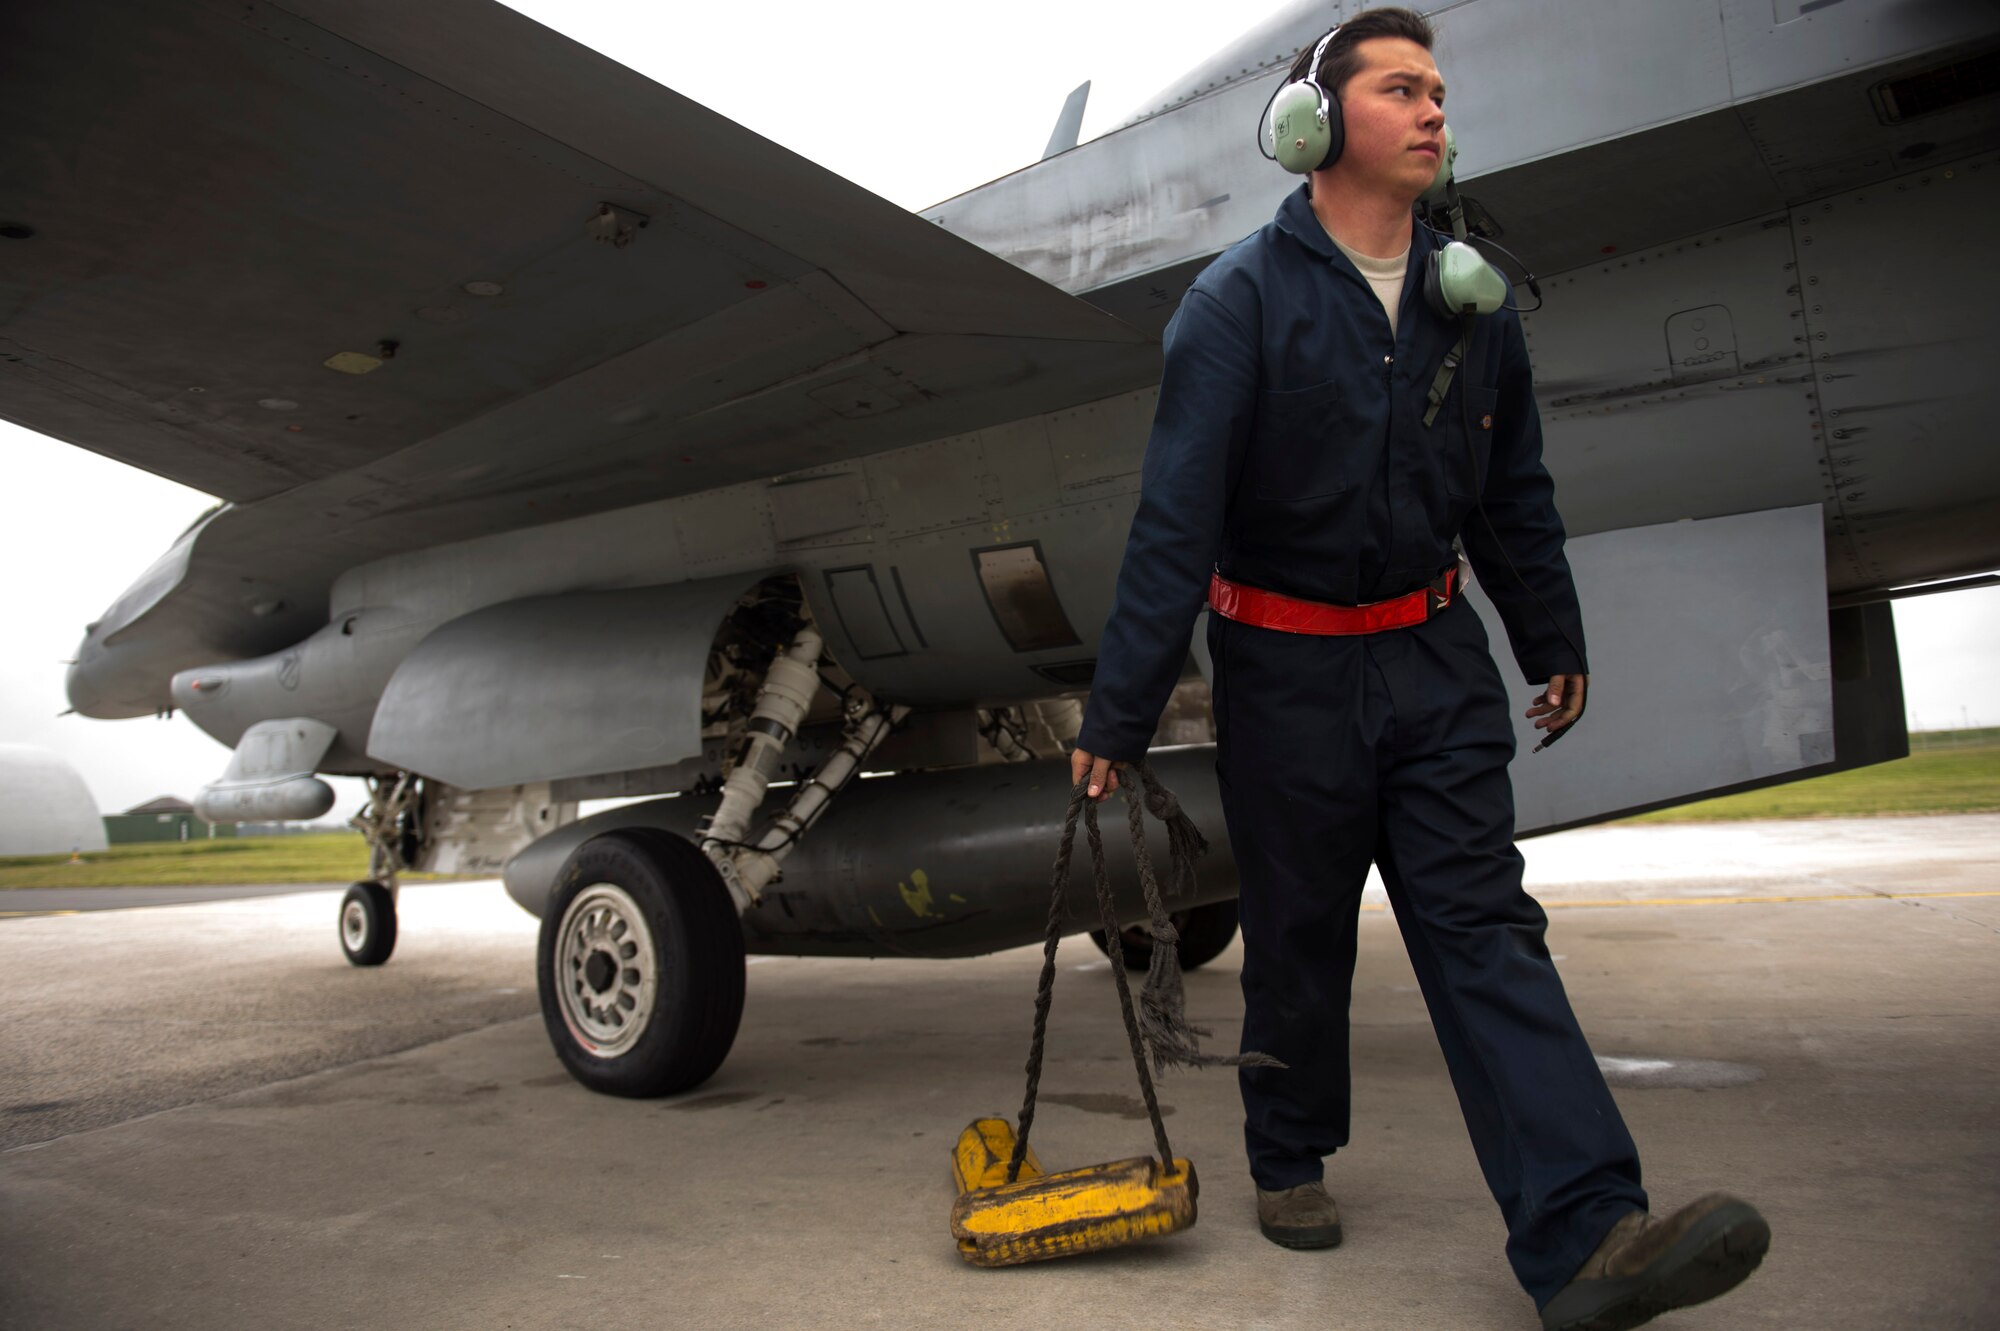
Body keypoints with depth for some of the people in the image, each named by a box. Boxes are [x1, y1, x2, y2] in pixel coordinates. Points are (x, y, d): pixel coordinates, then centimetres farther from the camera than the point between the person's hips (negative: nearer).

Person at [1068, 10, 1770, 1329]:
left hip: (1436, 661, 4)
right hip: (1286, 671, -3)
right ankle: (1291, 1158, 30)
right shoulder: (1240, 299, -9)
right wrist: (1120, 714, -16)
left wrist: (1556, 644, 20)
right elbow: (1175, 522, -14)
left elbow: (1515, 492, 15)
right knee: (1299, 935, 9)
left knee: (1486, 924, -4)